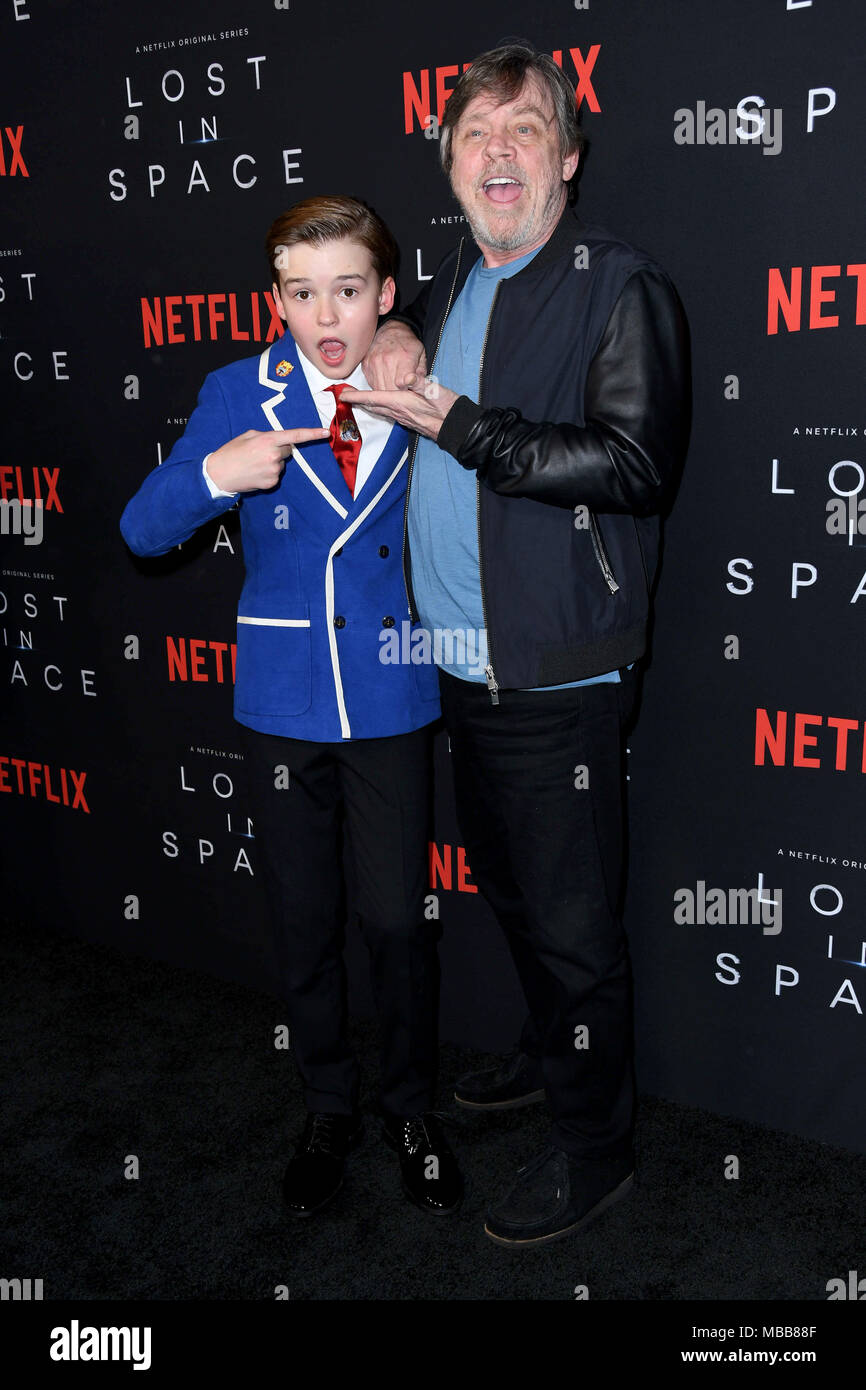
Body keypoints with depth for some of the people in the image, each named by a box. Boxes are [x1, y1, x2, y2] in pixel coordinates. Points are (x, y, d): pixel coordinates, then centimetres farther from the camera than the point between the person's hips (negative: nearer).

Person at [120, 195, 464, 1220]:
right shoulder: (240, 396, -5)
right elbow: (142, 533, -8)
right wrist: (211, 473, -24)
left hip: (392, 700, 0)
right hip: (283, 702, 1)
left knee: (395, 917, 2)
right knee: (302, 924, 12)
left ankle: (412, 1113, 28)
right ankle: (329, 1112, 34)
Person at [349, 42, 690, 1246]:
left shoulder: (622, 287, -9)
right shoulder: (450, 286, 15)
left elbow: (636, 462, -20)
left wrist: (455, 423, -20)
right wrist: (395, 342, 8)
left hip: (556, 676, -8)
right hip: (460, 662, 8)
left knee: (571, 920, 1)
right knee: (506, 884, 22)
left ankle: (596, 1146, 19)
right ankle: (550, 1053, 44)